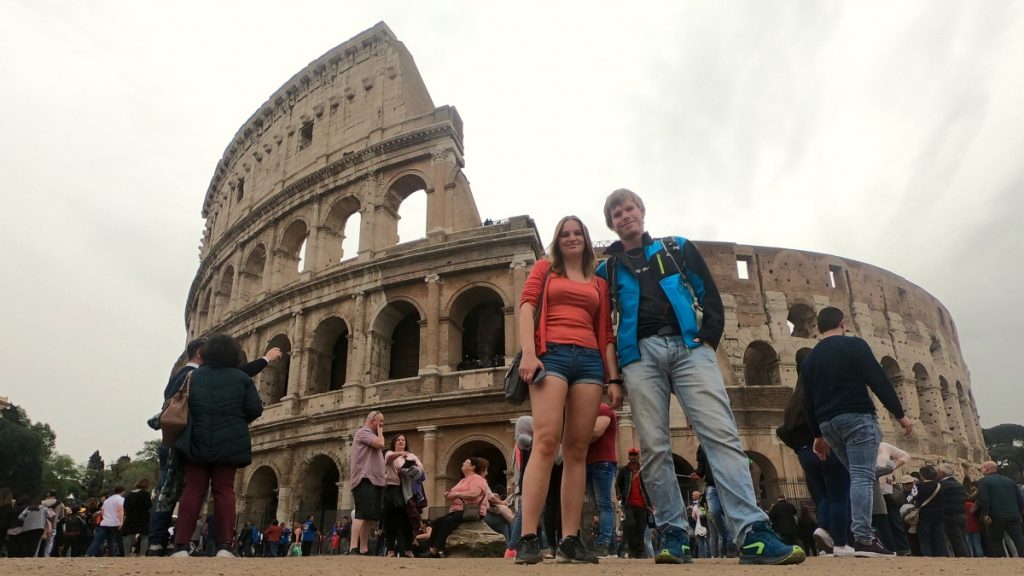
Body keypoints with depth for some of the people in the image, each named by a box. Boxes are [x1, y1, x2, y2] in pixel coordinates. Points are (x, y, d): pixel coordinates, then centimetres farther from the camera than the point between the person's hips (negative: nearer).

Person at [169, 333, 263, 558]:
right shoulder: (242, 378, -2)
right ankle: (224, 546, -4)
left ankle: (181, 546, 1)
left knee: (193, 490, 5)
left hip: (197, 441, 2)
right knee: (224, 490, 1)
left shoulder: (194, 375, 6)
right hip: (229, 443, -1)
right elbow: (254, 410, -5)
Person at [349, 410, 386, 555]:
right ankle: (353, 548, -23)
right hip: (365, 479, -10)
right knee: (362, 514, -18)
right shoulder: (363, 432, -2)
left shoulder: (373, 436, 27)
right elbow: (380, 444, -15)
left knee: (371, 516, 7)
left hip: (375, 480, 10)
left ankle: (364, 549, 9)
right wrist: (380, 432, -1)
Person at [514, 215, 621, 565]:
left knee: (577, 450, -1)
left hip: (590, 361, 4)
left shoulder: (599, 283, 23)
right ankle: (528, 539, -19)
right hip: (552, 354, -3)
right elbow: (526, 307, 2)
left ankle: (570, 540, 0)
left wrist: (614, 378, 8)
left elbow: (606, 333, 18)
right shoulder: (544, 268, 16)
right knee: (546, 441, -18)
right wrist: (528, 353, -13)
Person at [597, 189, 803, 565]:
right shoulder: (607, 267, 19)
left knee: (722, 434, -13)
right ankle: (673, 534, 2)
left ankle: (753, 534, -16)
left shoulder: (677, 248, 20)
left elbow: (708, 292, 13)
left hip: (689, 347, 0)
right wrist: (612, 360, 4)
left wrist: (709, 336, -1)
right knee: (654, 448, -5)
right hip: (640, 354, 1)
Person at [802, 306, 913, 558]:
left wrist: (818, 435, 23)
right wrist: (900, 414, -4)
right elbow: (879, 380, -9)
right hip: (856, 417, -6)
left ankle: (862, 531, 14)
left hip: (828, 423, 6)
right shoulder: (854, 345, -2)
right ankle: (863, 538, -19)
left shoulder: (809, 359, 15)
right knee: (863, 476, -10)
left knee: (857, 475, 18)